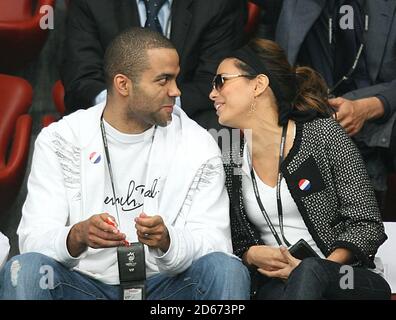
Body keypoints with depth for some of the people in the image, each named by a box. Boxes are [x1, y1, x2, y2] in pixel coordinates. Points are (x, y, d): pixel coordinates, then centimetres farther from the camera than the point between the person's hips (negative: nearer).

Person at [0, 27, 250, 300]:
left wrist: (167, 241, -29)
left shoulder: (198, 147, 0)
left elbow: (215, 243, -7)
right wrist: (78, 236, -32)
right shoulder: (59, 141, -2)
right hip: (85, 285, -1)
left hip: (166, 287, 1)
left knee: (227, 270, -28)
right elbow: (33, 238, -9)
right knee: (23, 270, -30)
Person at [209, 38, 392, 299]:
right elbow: (236, 240, 17)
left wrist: (316, 269, -18)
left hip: (351, 280, -1)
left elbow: (366, 223, -4)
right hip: (278, 284, 1)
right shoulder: (230, 161, 11)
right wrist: (252, 255, -7)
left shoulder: (323, 134, -1)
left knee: (309, 271, -37)